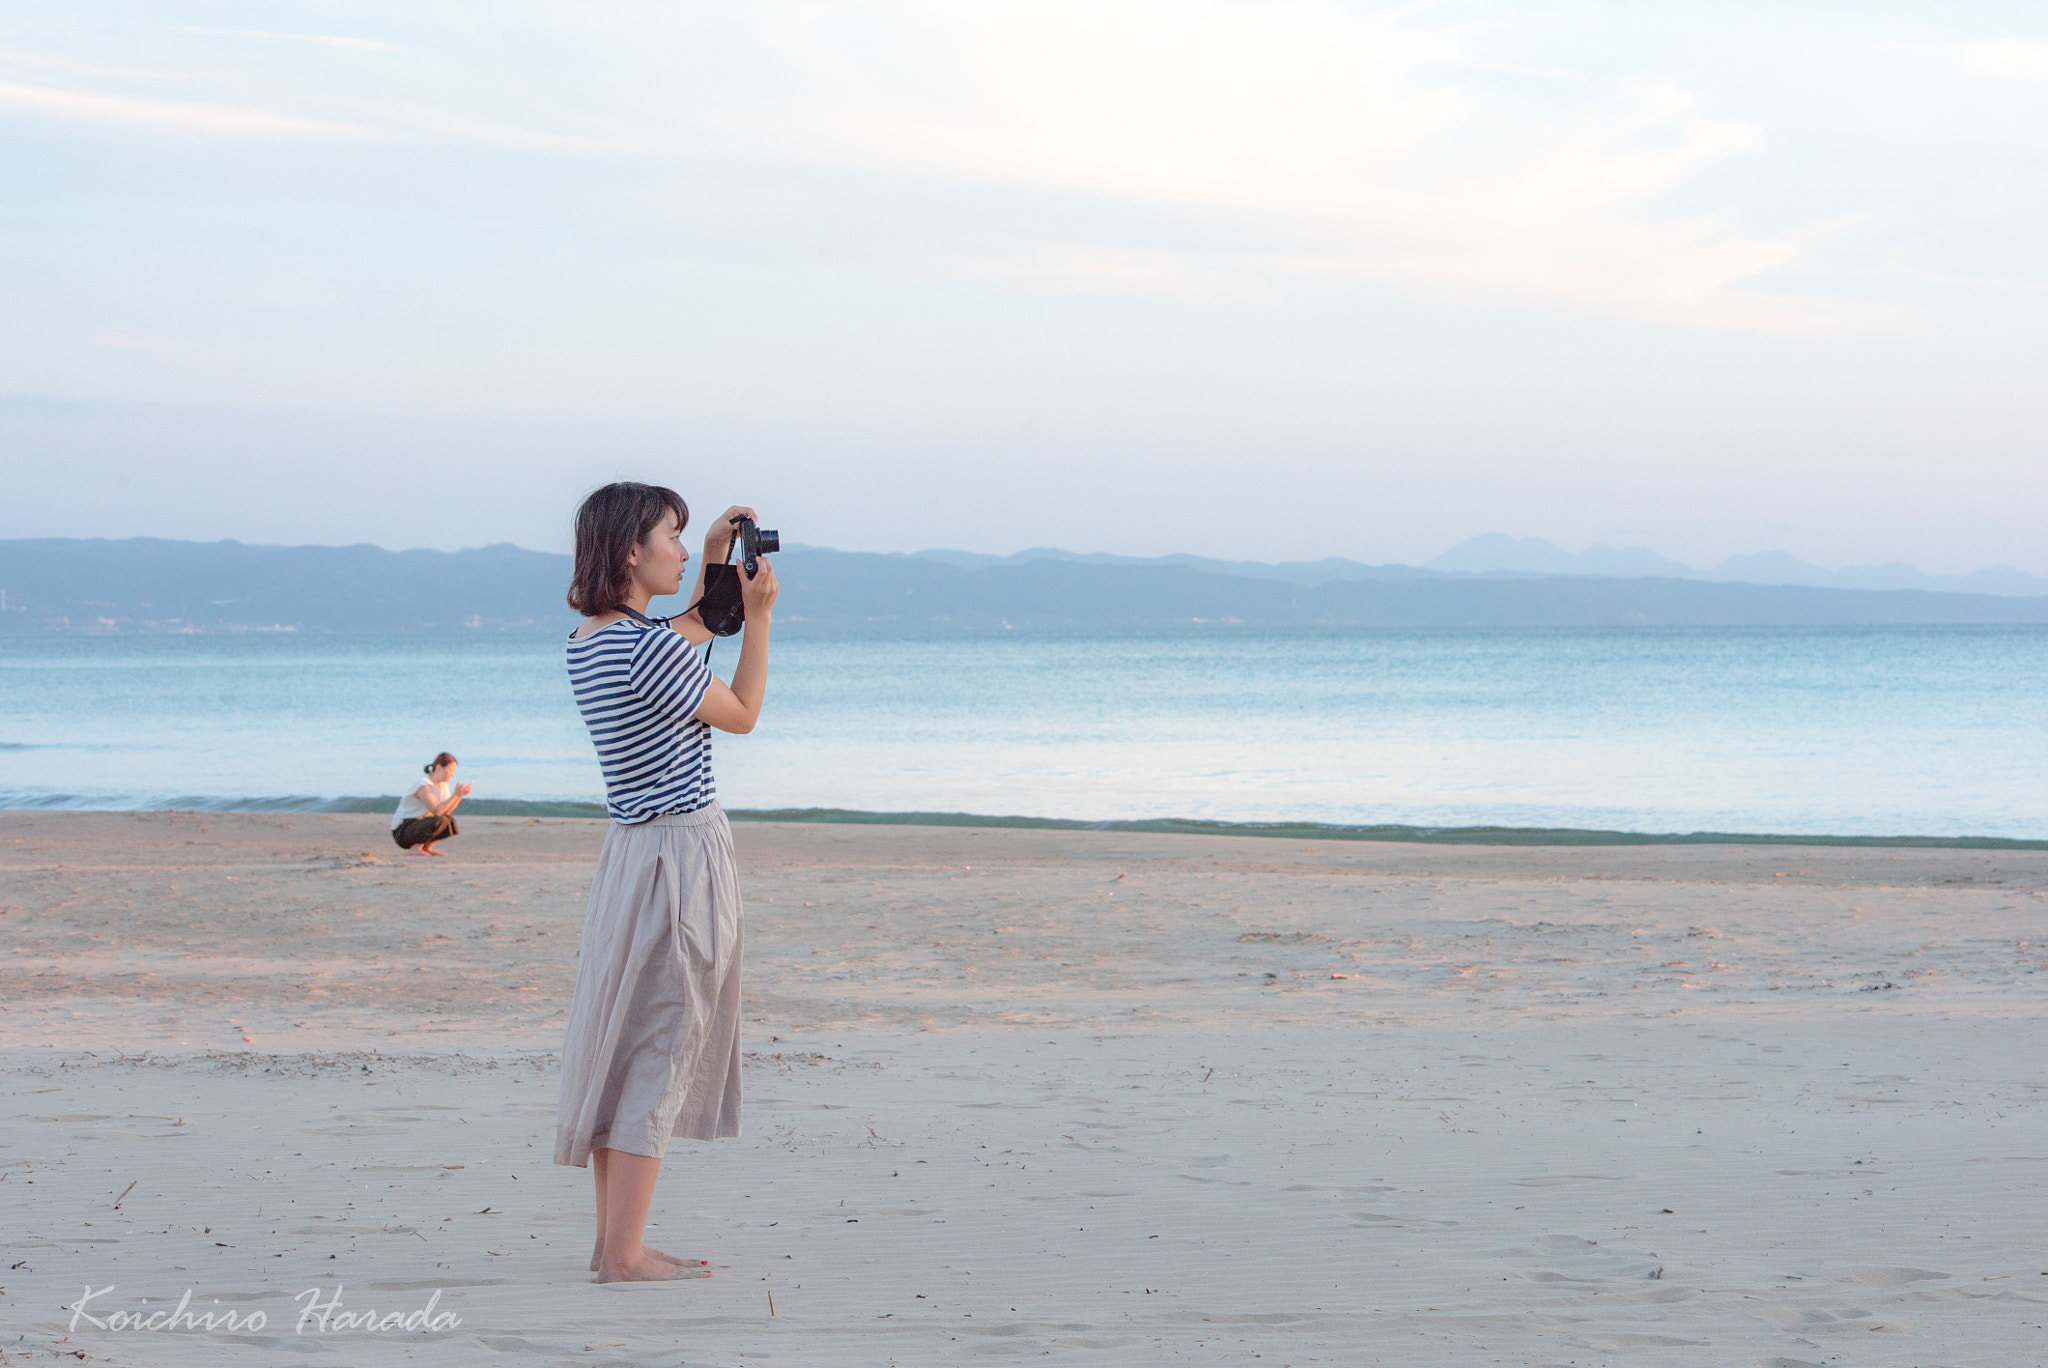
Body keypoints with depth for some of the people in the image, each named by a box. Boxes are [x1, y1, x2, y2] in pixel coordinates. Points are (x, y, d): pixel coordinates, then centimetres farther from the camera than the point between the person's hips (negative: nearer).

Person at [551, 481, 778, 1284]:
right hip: (683, 855, -9)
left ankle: (612, 1241, 19)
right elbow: (742, 714, -5)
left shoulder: (586, 643, 8)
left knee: (625, 1046, 13)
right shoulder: (650, 648, -20)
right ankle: (625, 1254, 0)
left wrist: (713, 570, 27)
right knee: (658, 1051, -4)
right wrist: (757, 614, 1)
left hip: (631, 851, 9)